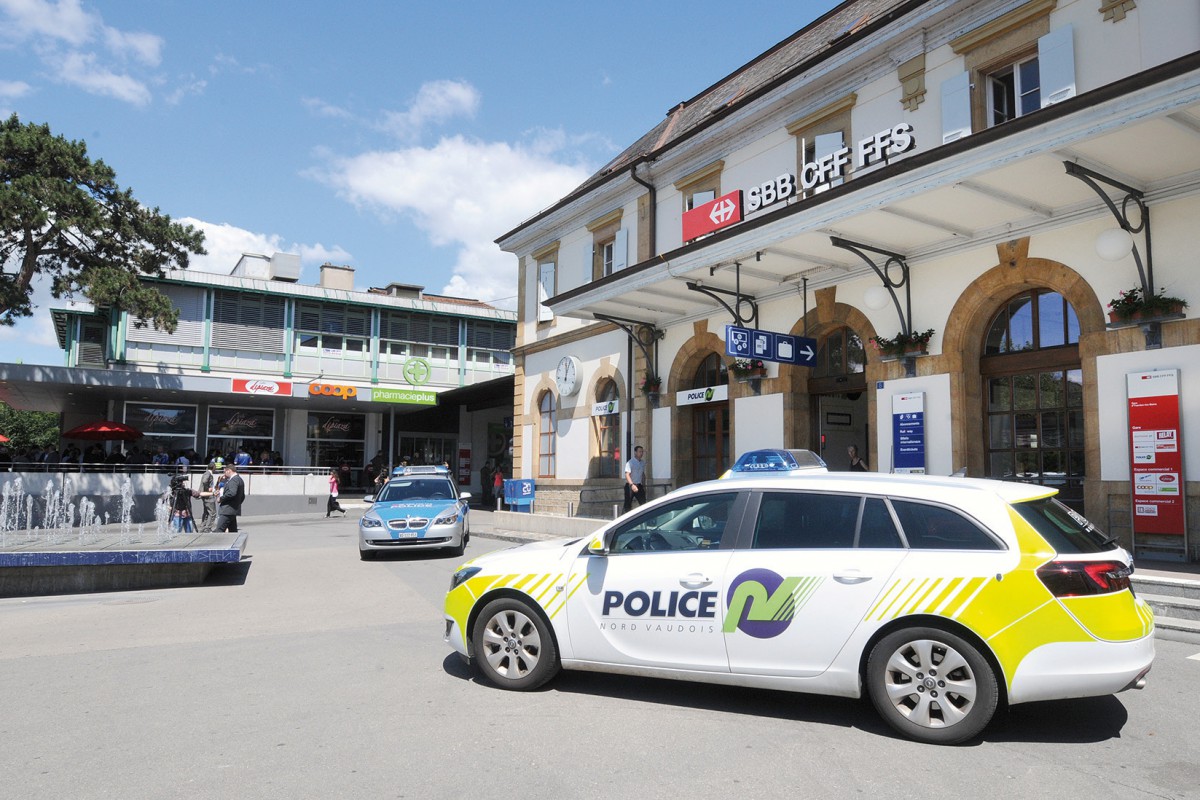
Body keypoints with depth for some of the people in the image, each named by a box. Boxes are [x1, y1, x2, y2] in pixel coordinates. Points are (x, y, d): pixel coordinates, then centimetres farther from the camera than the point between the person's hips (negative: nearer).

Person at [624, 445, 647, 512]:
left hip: (639, 486, 6)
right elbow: (627, 475, -22)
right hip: (630, 486, -6)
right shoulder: (630, 463, -13)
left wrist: (644, 486, 19)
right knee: (628, 505, -1)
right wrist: (632, 485, -35)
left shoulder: (643, 463, 9)